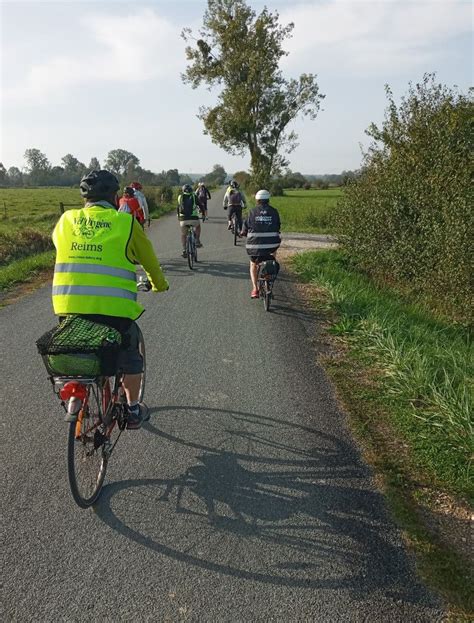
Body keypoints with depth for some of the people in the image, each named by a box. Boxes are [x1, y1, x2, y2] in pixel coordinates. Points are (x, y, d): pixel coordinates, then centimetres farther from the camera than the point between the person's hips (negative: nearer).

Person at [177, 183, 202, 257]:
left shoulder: (180, 197, 12)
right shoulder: (194, 196, 7)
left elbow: (177, 208, 21)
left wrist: (178, 216, 37)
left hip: (183, 219, 1)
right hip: (193, 218, -1)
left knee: (183, 235, 19)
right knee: (198, 226, 32)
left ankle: (184, 250, 9)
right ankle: (197, 241, 22)